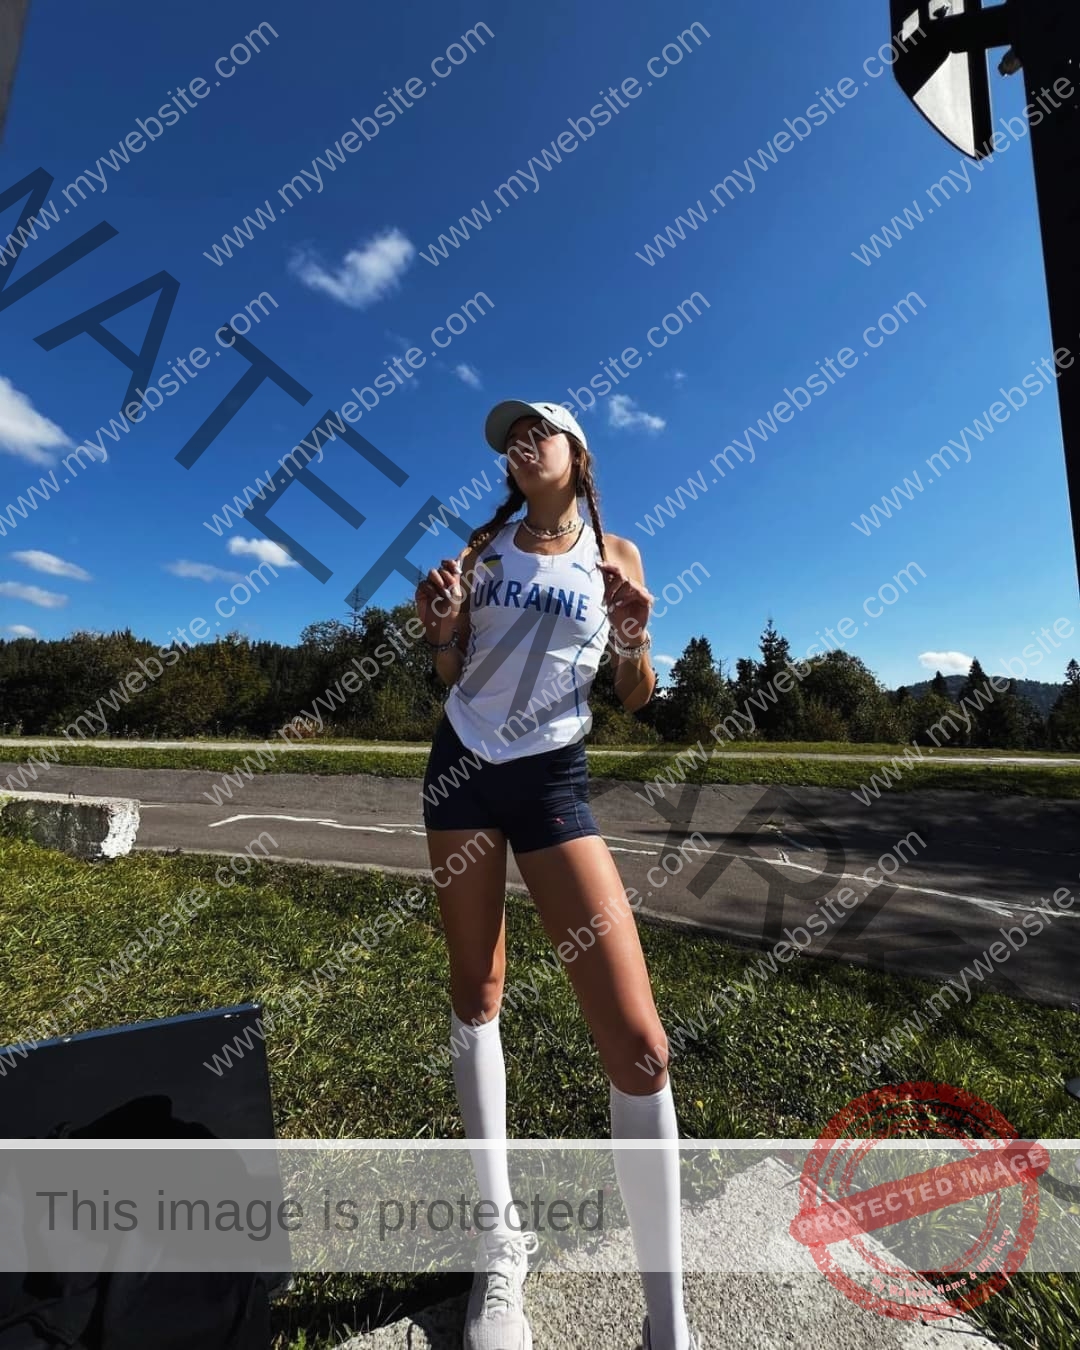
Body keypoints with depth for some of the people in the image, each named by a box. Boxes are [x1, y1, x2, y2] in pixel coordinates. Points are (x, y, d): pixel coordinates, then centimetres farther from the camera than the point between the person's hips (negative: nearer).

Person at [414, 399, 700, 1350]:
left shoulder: (615, 553, 5)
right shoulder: (486, 543, 12)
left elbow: (636, 700, 2)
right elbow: (453, 674, 13)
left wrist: (633, 639, -17)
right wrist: (442, 624, -6)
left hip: (553, 778, -3)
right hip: (462, 764, 4)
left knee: (639, 1044, -13)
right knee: (476, 996, 9)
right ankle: (501, 1237, 30)